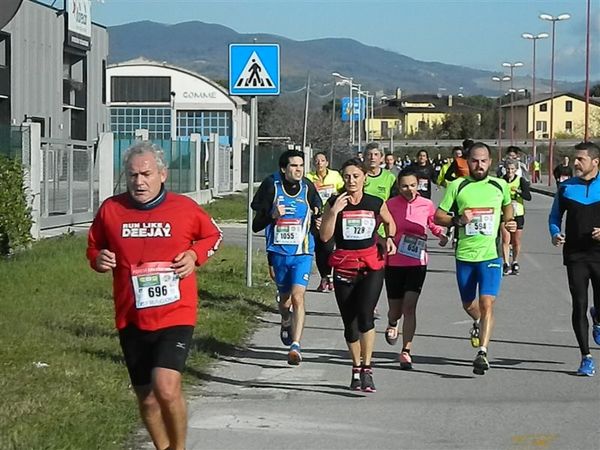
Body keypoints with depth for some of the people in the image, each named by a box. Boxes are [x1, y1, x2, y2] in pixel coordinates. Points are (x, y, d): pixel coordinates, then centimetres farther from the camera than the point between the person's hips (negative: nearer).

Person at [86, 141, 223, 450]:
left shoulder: (185, 208, -3)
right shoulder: (110, 209, -1)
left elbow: (212, 236, 15)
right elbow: (94, 247, 16)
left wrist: (195, 255, -4)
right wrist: (98, 259, -7)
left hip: (176, 314, -3)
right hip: (131, 319, 3)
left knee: (166, 388, -21)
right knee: (146, 398, 12)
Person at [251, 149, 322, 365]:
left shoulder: (308, 188, -1)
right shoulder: (271, 186, -6)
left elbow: (318, 218, 13)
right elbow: (256, 226, -3)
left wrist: (317, 221, -10)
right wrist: (272, 216, -21)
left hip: (302, 252, -1)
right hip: (278, 251, 1)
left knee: (297, 297, -16)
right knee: (284, 297, 16)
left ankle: (295, 345, -17)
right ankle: (286, 324, 50)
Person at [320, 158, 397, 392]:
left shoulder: (376, 204, 2)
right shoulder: (334, 203, -1)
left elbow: (390, 222, 22)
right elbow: (325, 236, -8)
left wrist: (389, 238, 4)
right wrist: (334, 211, -18)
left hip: (371, 266, -1)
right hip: (344, 266, 1)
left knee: (365, 315, -19)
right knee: (349, 322, 7)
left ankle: (367, 369, -14)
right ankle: (356, 368, 25)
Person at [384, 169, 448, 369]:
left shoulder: (427, 205, 0)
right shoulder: (390, 205, -6)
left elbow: (434, 224, 18)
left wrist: (442, 234, -1)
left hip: (417, 263, 0)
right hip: (394, 262, 0)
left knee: (409, 307, -11)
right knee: (396, 309, 9)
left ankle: (406, 352, -5)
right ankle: (392, 325, 47)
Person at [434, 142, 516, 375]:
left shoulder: (500, 186, 4)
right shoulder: (457, 186, -1)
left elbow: (507, 206, 26)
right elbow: (438, 216, 1)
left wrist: (509, 222, 6)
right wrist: (458, 220, -17)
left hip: (491, 254, -1)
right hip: (464, 254, 1)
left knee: (487, 303, -15)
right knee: (468, 304, 16)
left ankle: (482, 352, -16)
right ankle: (479, 323, 51)